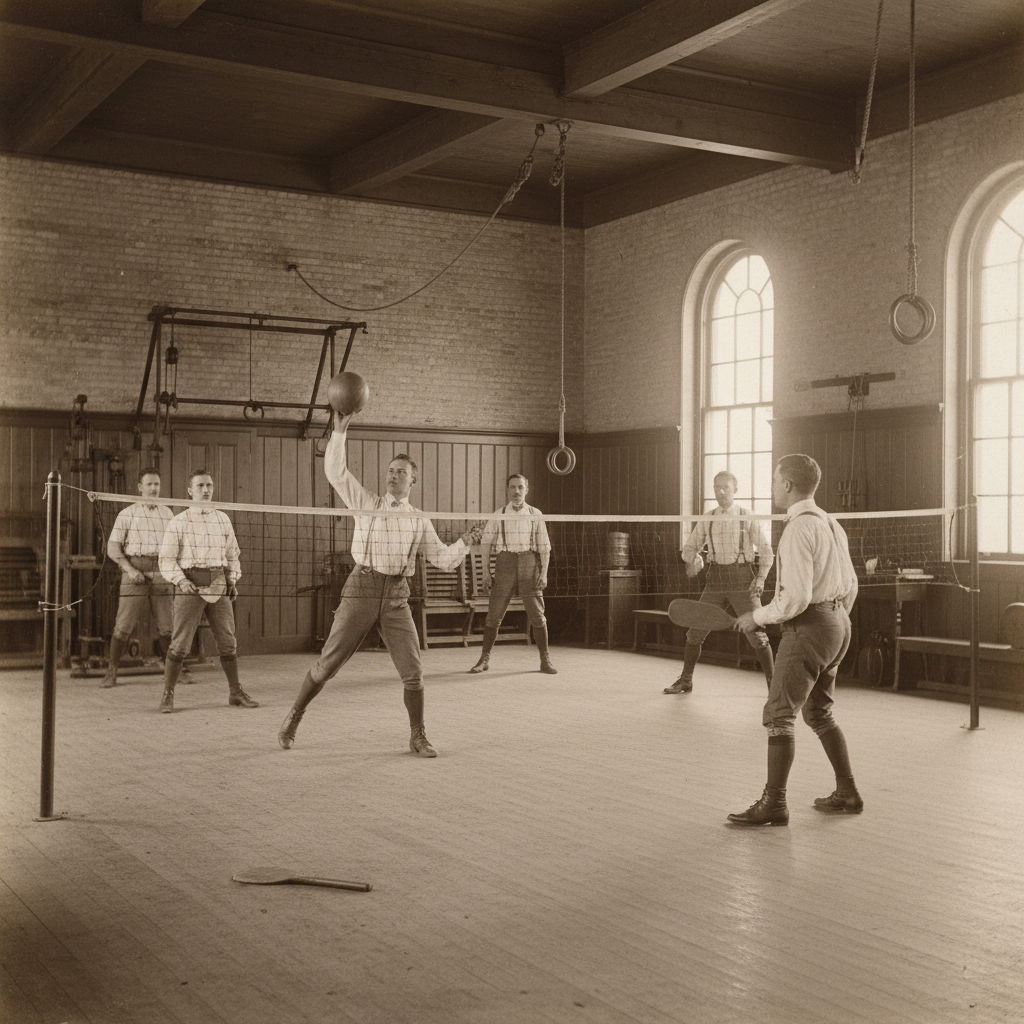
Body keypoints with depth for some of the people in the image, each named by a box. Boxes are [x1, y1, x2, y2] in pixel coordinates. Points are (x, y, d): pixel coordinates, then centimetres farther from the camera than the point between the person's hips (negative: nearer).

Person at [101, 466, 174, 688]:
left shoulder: (167, 514, 15)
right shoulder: (127, 514, 5)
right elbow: (112, 548, 1)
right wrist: (129, 569, -12)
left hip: (161, 571, 3)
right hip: (135, 571, -3)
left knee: (167, 626, 3)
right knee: (124, 625, -6)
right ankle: (111, 671, 4)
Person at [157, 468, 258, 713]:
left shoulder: (223, 519, 13)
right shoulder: (179, 522, 0)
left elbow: (232, 554, 22)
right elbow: (166, 559, -2)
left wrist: (233, 579, 9)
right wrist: (181, 580, -16)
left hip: (219, 586, 4)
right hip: (190, 587, -4)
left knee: (228, 643, 7)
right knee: (180, 644, -6)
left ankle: (236, 693, 19)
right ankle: (167, 695, 4)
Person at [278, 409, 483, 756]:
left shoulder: (419, 521, 12)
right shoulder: (367, 503, 8)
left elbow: (442, 558, 10)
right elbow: (336, 471, -1)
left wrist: (464, 543, -7)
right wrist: (340, 431, -9)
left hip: (397, 596, 2)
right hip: (362, 588, -2)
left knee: (412, 671, -2)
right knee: (327, 664, 1)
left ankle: (418, 737, 12)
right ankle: (293, 718, 18)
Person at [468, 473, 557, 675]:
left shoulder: (535, 515, 6)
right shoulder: (498, 516, 6)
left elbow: (544, 546, 7)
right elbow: (485, 543, 6)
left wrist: (544, 573, -2)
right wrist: (486, 571, -2)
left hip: (529, 564, 0)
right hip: (505, 563, 0)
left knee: (537, 615, 0)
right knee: (494, 615, 0)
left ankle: (545, 660, 10)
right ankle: (485, 659, 10)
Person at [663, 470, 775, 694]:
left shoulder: (749, 517, -2)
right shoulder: (707, 520, 9)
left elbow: (766, 550, 0)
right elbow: (690, 546, 17)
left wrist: (761, 578, -9)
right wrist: (692, 561, -4)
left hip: (742, 578, -4)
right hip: (716, 579, 4)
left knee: (756, 634, -7)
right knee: (695, 631, 4)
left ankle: (773, 683, 5)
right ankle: (685, 680, 17)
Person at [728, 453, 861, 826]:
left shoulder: (798, 529, -17)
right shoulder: (831, 525, 11)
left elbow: (796, 597, -23)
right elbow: (850, 584, 17)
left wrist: (757, 617, -11)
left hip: (808, 625, -10)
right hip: (838, 622, 10)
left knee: (779, 714, -5)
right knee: (818, 713, 19)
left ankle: (774, 804, -5)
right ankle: (847, 794, 23)